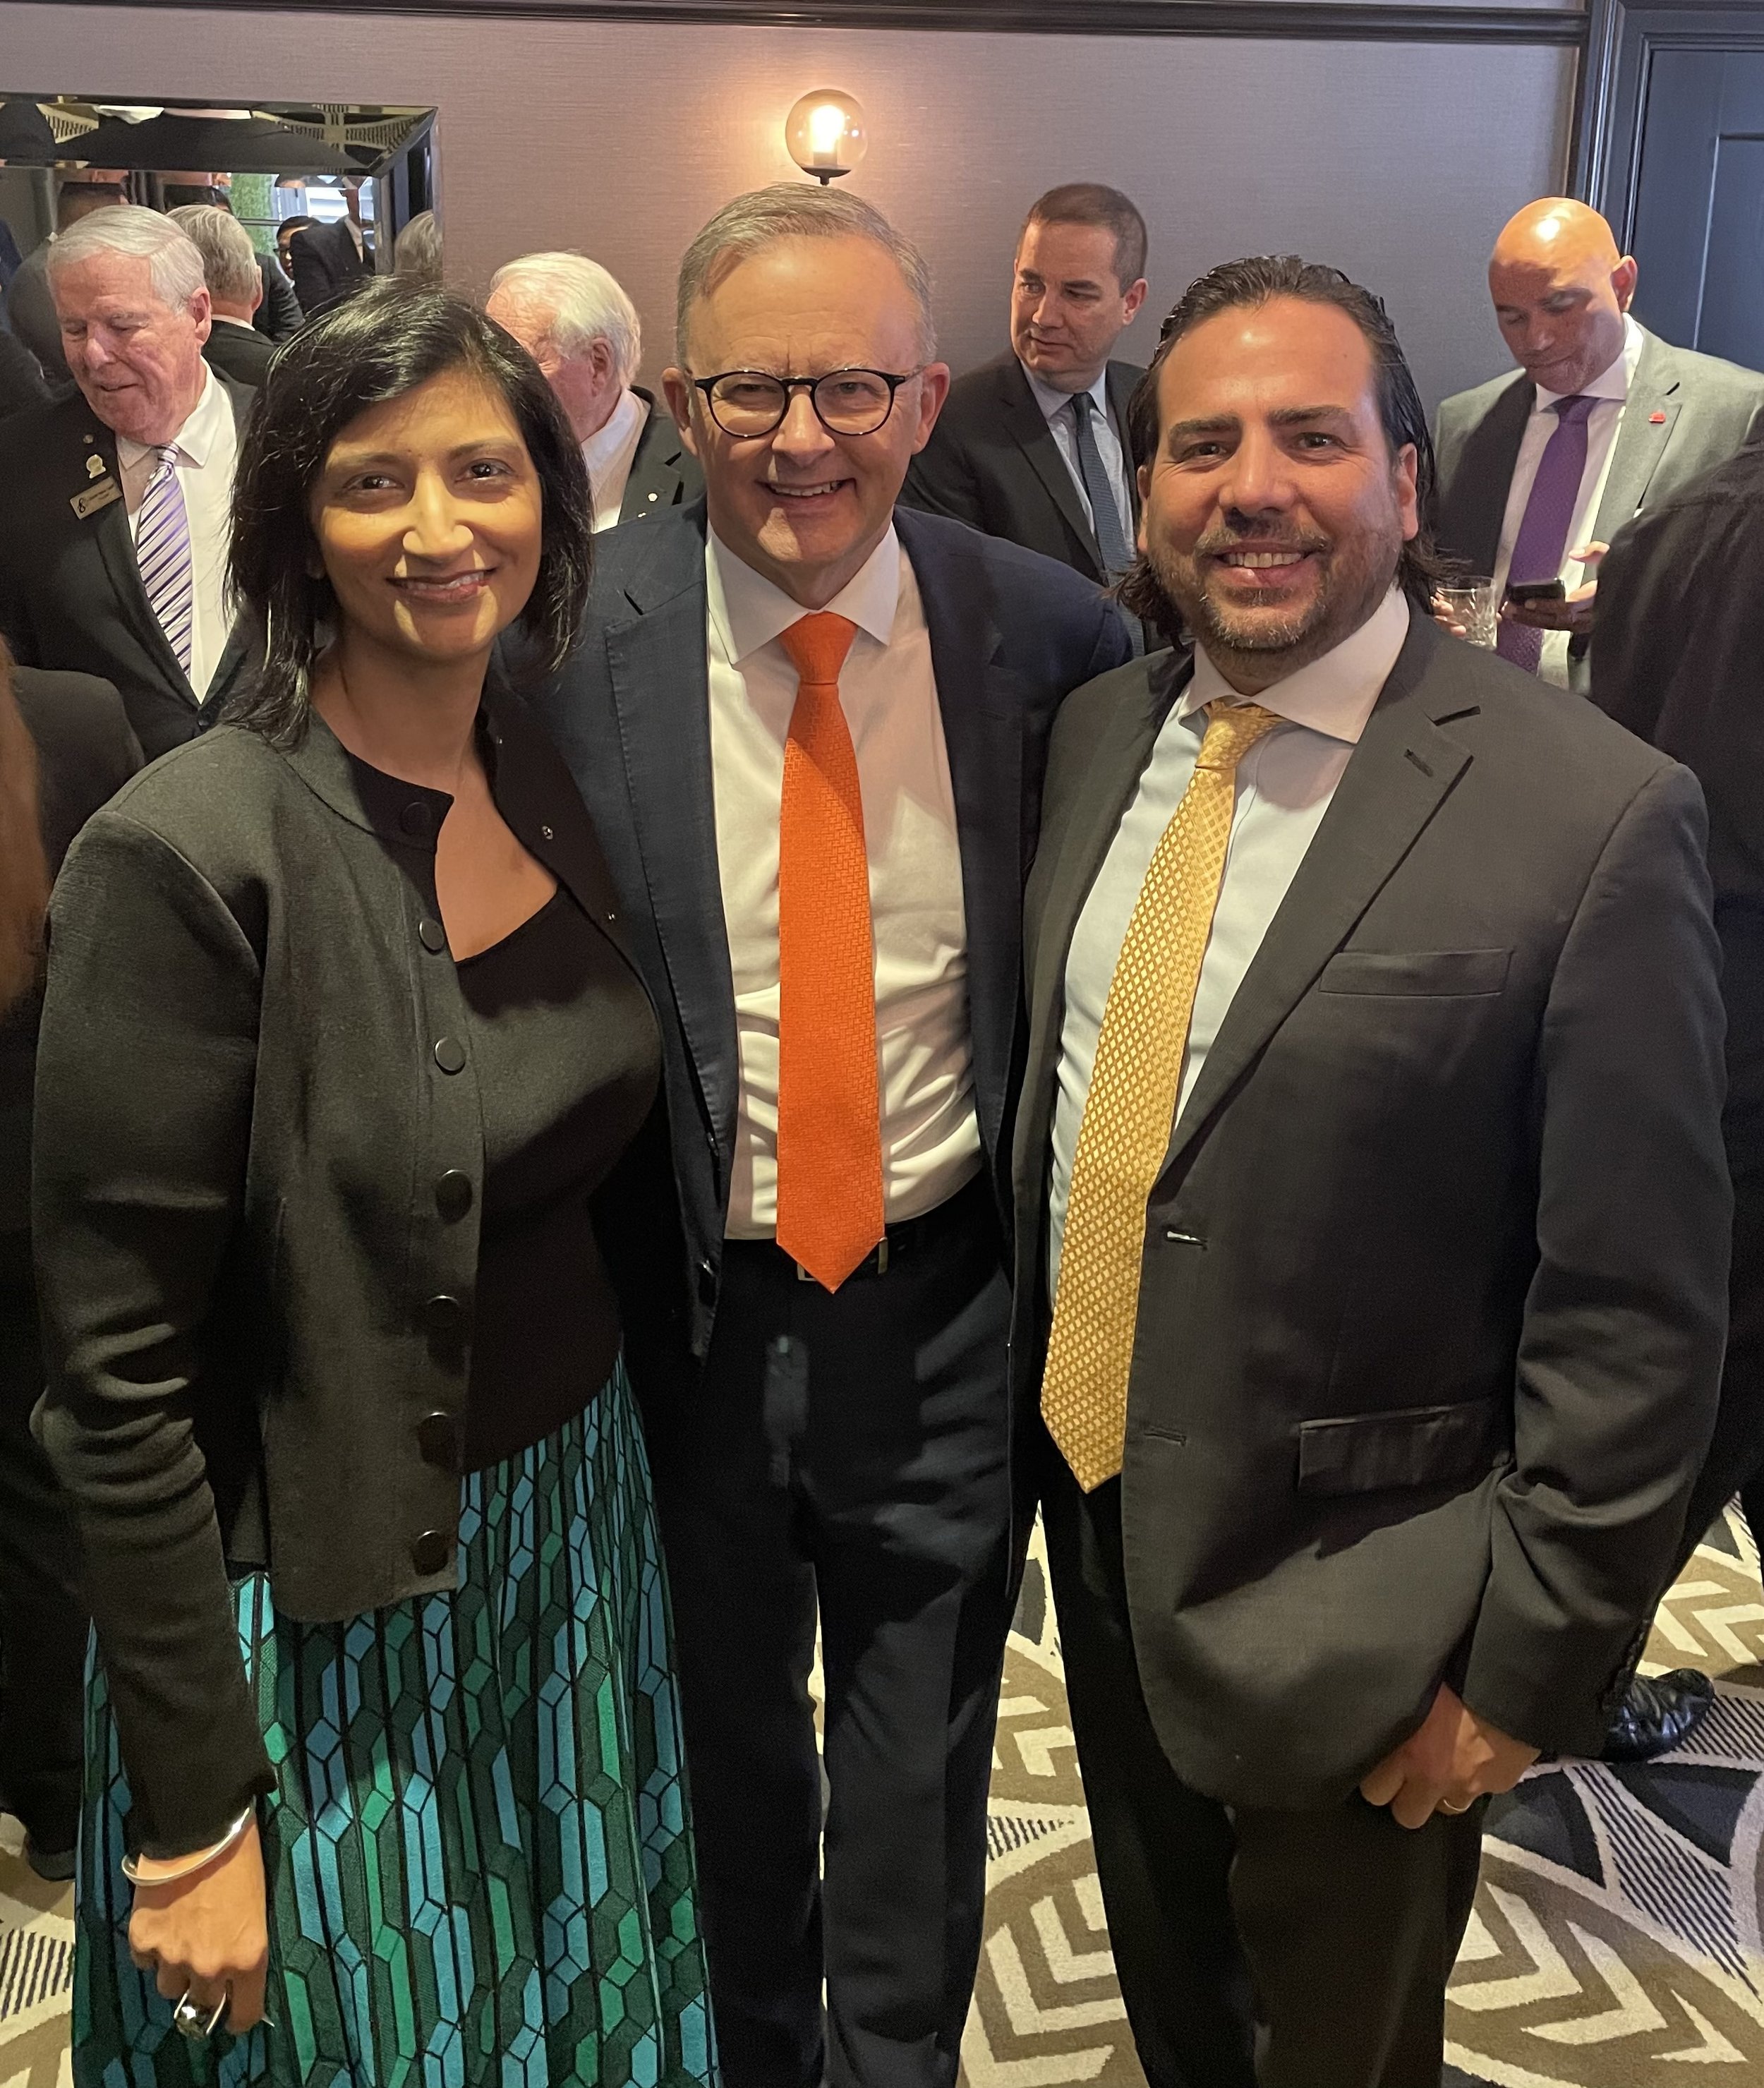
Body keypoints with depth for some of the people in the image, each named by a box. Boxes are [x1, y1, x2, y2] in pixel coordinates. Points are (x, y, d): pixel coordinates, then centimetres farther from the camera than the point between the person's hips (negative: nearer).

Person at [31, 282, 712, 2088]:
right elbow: (116, 1380, -19)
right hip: (320, 1610, -5)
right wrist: (193, 1819, -14)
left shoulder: (555, 777, -3)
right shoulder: (189, 856, -22)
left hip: (574, 1521, 6)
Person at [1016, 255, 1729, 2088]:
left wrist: (1533, 1662, -13)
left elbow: (1634, 1316, -17)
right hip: (1093, 1519, 5)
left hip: (1349, 1606, -5)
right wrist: (1028, 1418, 10)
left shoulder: (1592, 816, -21)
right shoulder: (1098, 733, -1)